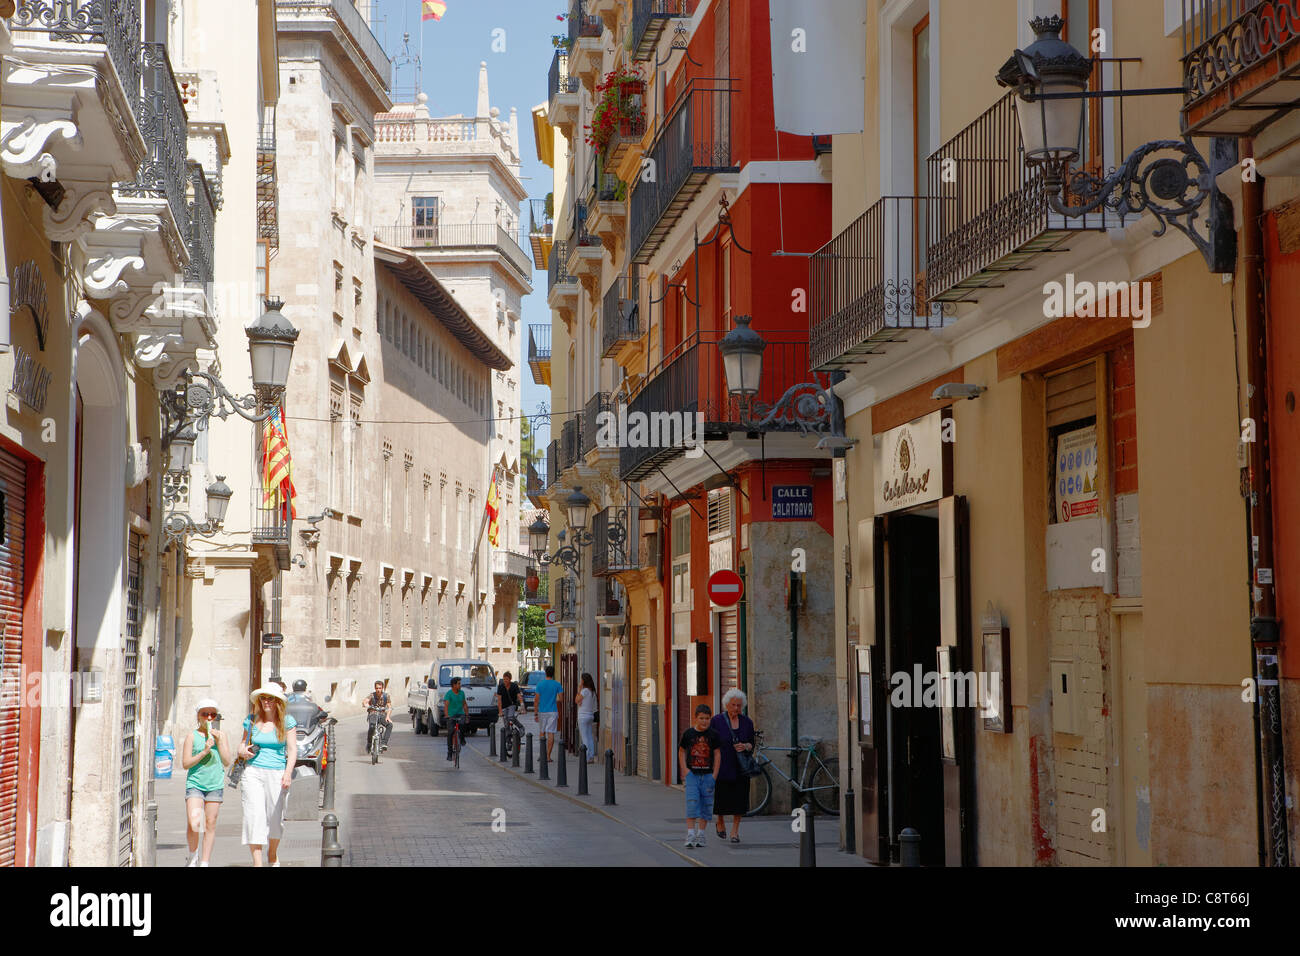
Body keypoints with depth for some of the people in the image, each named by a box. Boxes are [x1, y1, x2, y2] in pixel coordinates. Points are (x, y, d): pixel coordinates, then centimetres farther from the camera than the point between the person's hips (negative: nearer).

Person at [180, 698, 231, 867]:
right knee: (193, 824, -14)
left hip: (215, 784, 2)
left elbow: (227, 761, 3)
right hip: (195, 784, -2)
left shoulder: (221, 735, 8)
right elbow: (185, 763, -4)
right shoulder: (192, 736, 0)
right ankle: (193, 856, 10)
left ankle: (205, 862, 13)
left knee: (210, 824, 4)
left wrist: (218, 741, -6)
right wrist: (204, 752, -14)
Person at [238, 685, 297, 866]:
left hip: (277, 773, -1)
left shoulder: (287, 721, 1)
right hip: (253, 772, 1)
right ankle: (257, 863, -11)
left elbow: (292, 749, -3)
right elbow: (243, 742, 19)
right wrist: (243, 751, -5)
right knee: (254, 816, -10)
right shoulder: (251, 720, 7)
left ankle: (273, 855, 32)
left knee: (275, 818, 4)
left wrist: (288, 772, -17)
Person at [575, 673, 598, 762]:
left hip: (583, 717, -8)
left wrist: (579, 689, -6)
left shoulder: (585, 691, -16)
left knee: (585, 738, -5)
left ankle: (588, 757, -7)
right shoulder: (592, 691, 9)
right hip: (591, 716, 8)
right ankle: (592, 757, 10)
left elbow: (576, 700, -9)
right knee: (590, 737, 10)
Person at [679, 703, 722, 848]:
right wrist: (684, 770, 0)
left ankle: (701, 834, 13)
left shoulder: (713, 734, 1)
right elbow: (681, 752, 11)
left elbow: (717, 755, 3)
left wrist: (714, 775, -3)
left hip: (707, 775, 1)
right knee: (692, 802, -11)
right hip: (692, 774, -1)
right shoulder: (689, 733, 2)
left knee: (706, 806, 4)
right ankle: (690, 834, -11)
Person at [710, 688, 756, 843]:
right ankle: (720, 822, 31)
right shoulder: (717, 721, -1)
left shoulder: (747, 722, 7)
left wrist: (745, 746, -12)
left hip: (741, 767, 2)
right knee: (721, 797, 2)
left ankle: (735, 831, 8)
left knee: (739, 799, -1)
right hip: (722, 765, -2)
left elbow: (752, 745, 12)